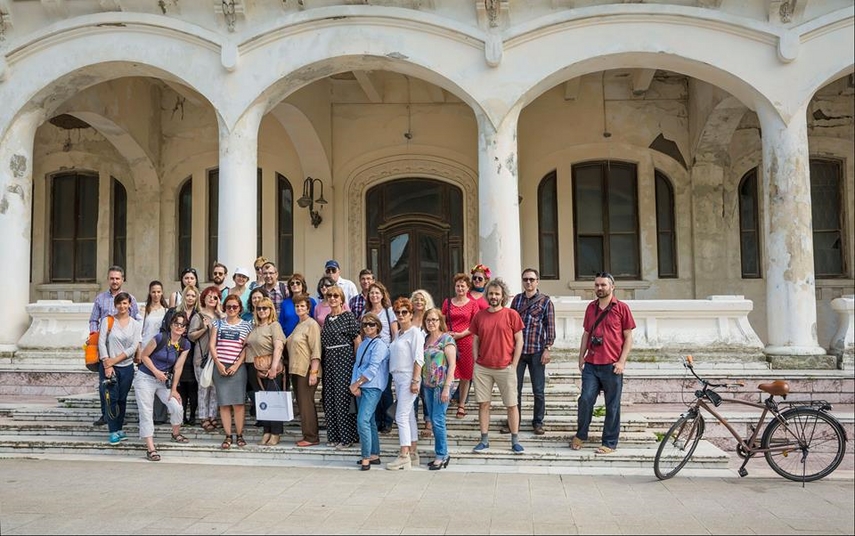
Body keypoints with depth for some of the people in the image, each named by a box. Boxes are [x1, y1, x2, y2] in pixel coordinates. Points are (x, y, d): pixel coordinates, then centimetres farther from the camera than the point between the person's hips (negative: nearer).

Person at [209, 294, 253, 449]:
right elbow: (211, 345, 6)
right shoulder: (218, 323, 12)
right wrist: (218, 363, -5)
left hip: (238, 367, -1)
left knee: (238, 402, -6)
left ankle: (239, 435, 3)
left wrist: (236, 365, -8)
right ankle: (228, 436, 5)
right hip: (220, 367, 2)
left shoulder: (246, 325, 7)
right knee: (224, 402, 0)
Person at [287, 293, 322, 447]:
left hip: (307, 371, -8)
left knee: (306, 403, -6)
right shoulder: (298, 325, 17)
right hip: (295, 370, 8)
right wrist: (289, 367, 15)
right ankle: (307, 434, 17)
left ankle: (311, 437, 1)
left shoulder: (312, 324, -9)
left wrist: (314, 372, -20)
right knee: (301, 403, 10)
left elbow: (316, 350, -15)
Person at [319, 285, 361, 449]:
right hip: (329, 360, 7)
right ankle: (334, 436, 16)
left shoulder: (348, 316, -6)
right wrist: (322, 361, 12)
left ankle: (347, 437, 2)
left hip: (344, 357, -7)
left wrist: (357, 362, -12)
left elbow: (357, 340, -9)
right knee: (330, 398, 8)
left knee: (343, 397, -6)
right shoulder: (327, 318, 14)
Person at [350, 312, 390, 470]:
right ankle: (374, 455, 20)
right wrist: (354, 385, -1)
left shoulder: (379, 345, -10)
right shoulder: (363, 344, 15)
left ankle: (366, 458, -10)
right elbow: (357, 365, 13)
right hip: (361, 388, 8)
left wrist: (357, 383, -12)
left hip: (372, 387, -8)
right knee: (370, 422, 12)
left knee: (362, 420, -16)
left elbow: (373, 369, -16)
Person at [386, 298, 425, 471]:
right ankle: (413, 454, 17)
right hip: (398, 378, 8)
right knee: (409, 416, 11)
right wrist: (394, 378, 14)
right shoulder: (398, 333, 15)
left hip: (408, 377, -8)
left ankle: (404, 456, -7)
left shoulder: (415, 332, -9)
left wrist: (415, 381, -20)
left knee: (402, 416, -10)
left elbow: (418, 359, -15)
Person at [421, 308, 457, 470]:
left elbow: (452, 364, -11)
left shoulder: (446, 339, -7)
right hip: (428, 385, 7)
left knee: (438, 420, -7)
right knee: (433, 420, 9)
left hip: (441, 385, -7)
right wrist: (421, 383, 8)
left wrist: (447, 388, -16)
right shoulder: (426, 339, 12)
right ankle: (442, 454, 18)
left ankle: (441, 455, 4)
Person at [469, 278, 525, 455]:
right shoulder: (479, 316, 5)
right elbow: (475, 341, 10)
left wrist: (513, 365, -5)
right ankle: (484, 441, 15)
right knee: (483, 404, 6)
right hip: (482, 368, 3)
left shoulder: (511, 315, -3)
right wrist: (476, 364, 3)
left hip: (505, 368, -2)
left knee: (511, 405, 4)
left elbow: (519, 341, -1)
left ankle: (515, 441, 14)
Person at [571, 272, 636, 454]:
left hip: (612, 366, -3)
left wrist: (621, 361, -9)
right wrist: (581, 356, 11)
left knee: (612, 406, 4)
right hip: (591, 364, 4)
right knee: (585, 399, -1)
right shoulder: (591, 307, 12)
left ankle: (610, 443, 14)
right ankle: (580, 435, 17)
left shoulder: (621, 308, -1)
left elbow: (628, 338, -1)